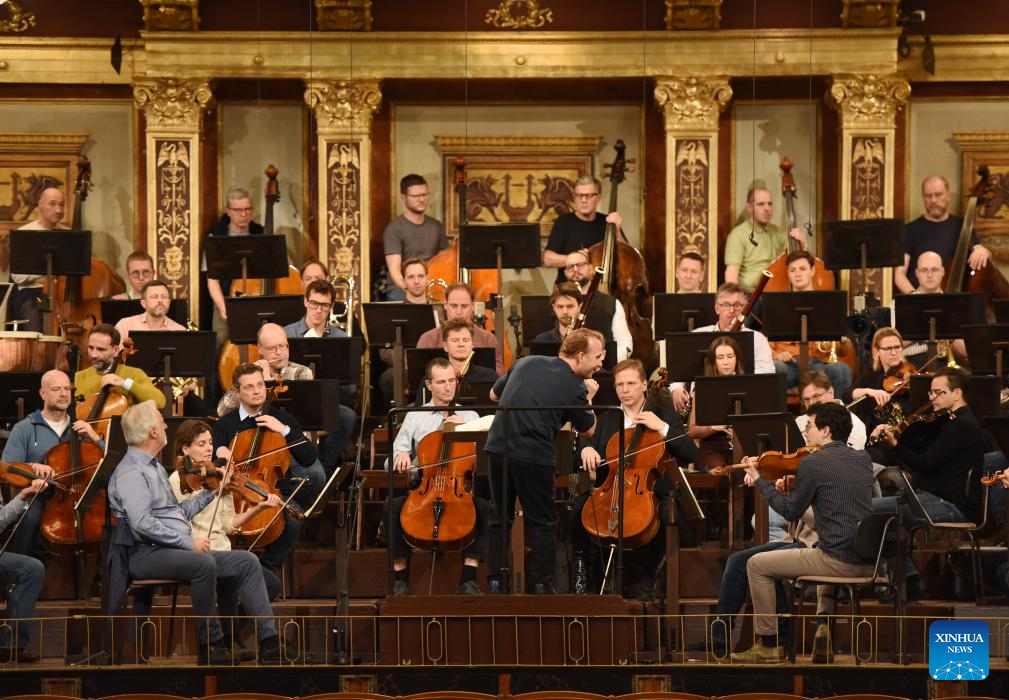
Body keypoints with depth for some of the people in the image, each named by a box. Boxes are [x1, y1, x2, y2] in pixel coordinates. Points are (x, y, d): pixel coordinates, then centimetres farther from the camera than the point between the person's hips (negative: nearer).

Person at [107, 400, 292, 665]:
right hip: (149, 554, -10)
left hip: (180, 550, 10)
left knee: (247, 561, -3)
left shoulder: (155, 467, 23)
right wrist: (188, 541, -21)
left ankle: (269, 642, -11)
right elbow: (143, 523, -22)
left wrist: (210, 492, 23)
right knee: (204, 564, -36)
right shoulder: (130, 472, -10)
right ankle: (210, 644, -23)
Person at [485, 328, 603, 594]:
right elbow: (588, 430, 10)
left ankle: (494, 580, 14)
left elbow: (493, 395, 22)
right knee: (542, 522, 10)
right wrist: (589, 398, 21)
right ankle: (541, 584, 10)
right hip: (533, 456, -5)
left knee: (500, 519, 16)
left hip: (498, 447, 5)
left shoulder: (526, 363, 10)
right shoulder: (575, 389, -4)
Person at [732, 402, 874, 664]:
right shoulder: (863, 459, 10)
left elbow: (791, 512, 0)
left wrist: (759, 480, 11)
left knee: (757, 565, 9)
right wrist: (791, 483, 22)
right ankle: (826, 628, 27)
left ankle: (769, 644, 14)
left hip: (838, 561, -7)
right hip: (869, 563, 7)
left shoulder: (813, 463, -10)